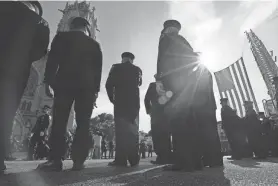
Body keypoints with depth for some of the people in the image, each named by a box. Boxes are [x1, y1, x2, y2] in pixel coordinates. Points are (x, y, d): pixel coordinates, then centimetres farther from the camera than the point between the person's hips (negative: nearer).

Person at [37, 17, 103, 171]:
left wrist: (48, 80, 0)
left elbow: (52, 60, 3)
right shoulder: (95, 44, 19)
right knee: (83, 124, -2)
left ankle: (56, 159, -8)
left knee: (59, 121, -1)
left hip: (64, 83, -1)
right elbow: (98, 68, 11)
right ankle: (79, 160, -5)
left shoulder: (61, 37, 15)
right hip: (87, 86, 1)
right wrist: (96, 90, 8)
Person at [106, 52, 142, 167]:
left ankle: (121, 159, -8)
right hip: (134, 102, 2)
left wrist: (112, 99, 8)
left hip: (120, 102, -2)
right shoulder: (137, 70, 12)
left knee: (121, 129, -4)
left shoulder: (116, 68, 5)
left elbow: (109, 85, -2)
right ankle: (133, 158, 3)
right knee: (133, 129, 5)